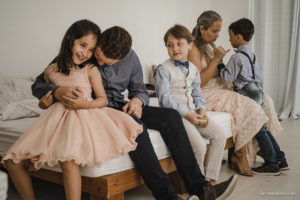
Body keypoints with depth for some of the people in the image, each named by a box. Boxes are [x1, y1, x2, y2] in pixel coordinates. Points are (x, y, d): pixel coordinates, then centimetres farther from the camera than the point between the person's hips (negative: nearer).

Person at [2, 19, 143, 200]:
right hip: (56, 117, 5)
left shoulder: (91, 70, 2)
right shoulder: (50, 71, 12)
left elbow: (103, 99, 0)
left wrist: (84, 104, -16)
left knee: (68, 159, -36)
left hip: (82, 116, -5)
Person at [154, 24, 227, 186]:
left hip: (193, 113, 7)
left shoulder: (193, 69, 15)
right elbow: (165, 99, -14)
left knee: (220, 136, -5)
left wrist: (201, 110, -2)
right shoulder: (163, 69, -7)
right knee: (199, 145, -22)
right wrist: (187, 114, -19)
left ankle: (210, 178, 4)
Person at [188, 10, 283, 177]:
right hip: (206, 95, -9)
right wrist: (216, 59, -17)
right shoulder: (193, 48, -12)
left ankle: (259, 147, 1)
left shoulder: (209, 46, 15)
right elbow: (199, 83, -20)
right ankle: (240, 155, -11)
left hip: (220, 89, 9)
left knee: (265, 101, -2)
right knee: (250, 108, -25)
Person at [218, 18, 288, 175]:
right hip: (258, 92, 9)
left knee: (258, 130, -2)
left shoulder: (237, 57, -14)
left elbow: (227, 77, -14)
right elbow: (260, 75, 20)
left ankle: (272, 164, 5)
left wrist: (219, 65, -2)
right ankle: (280, 160, 21)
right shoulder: (252, 55, 16)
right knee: (262, 128, 15)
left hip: (247, 95, -9)